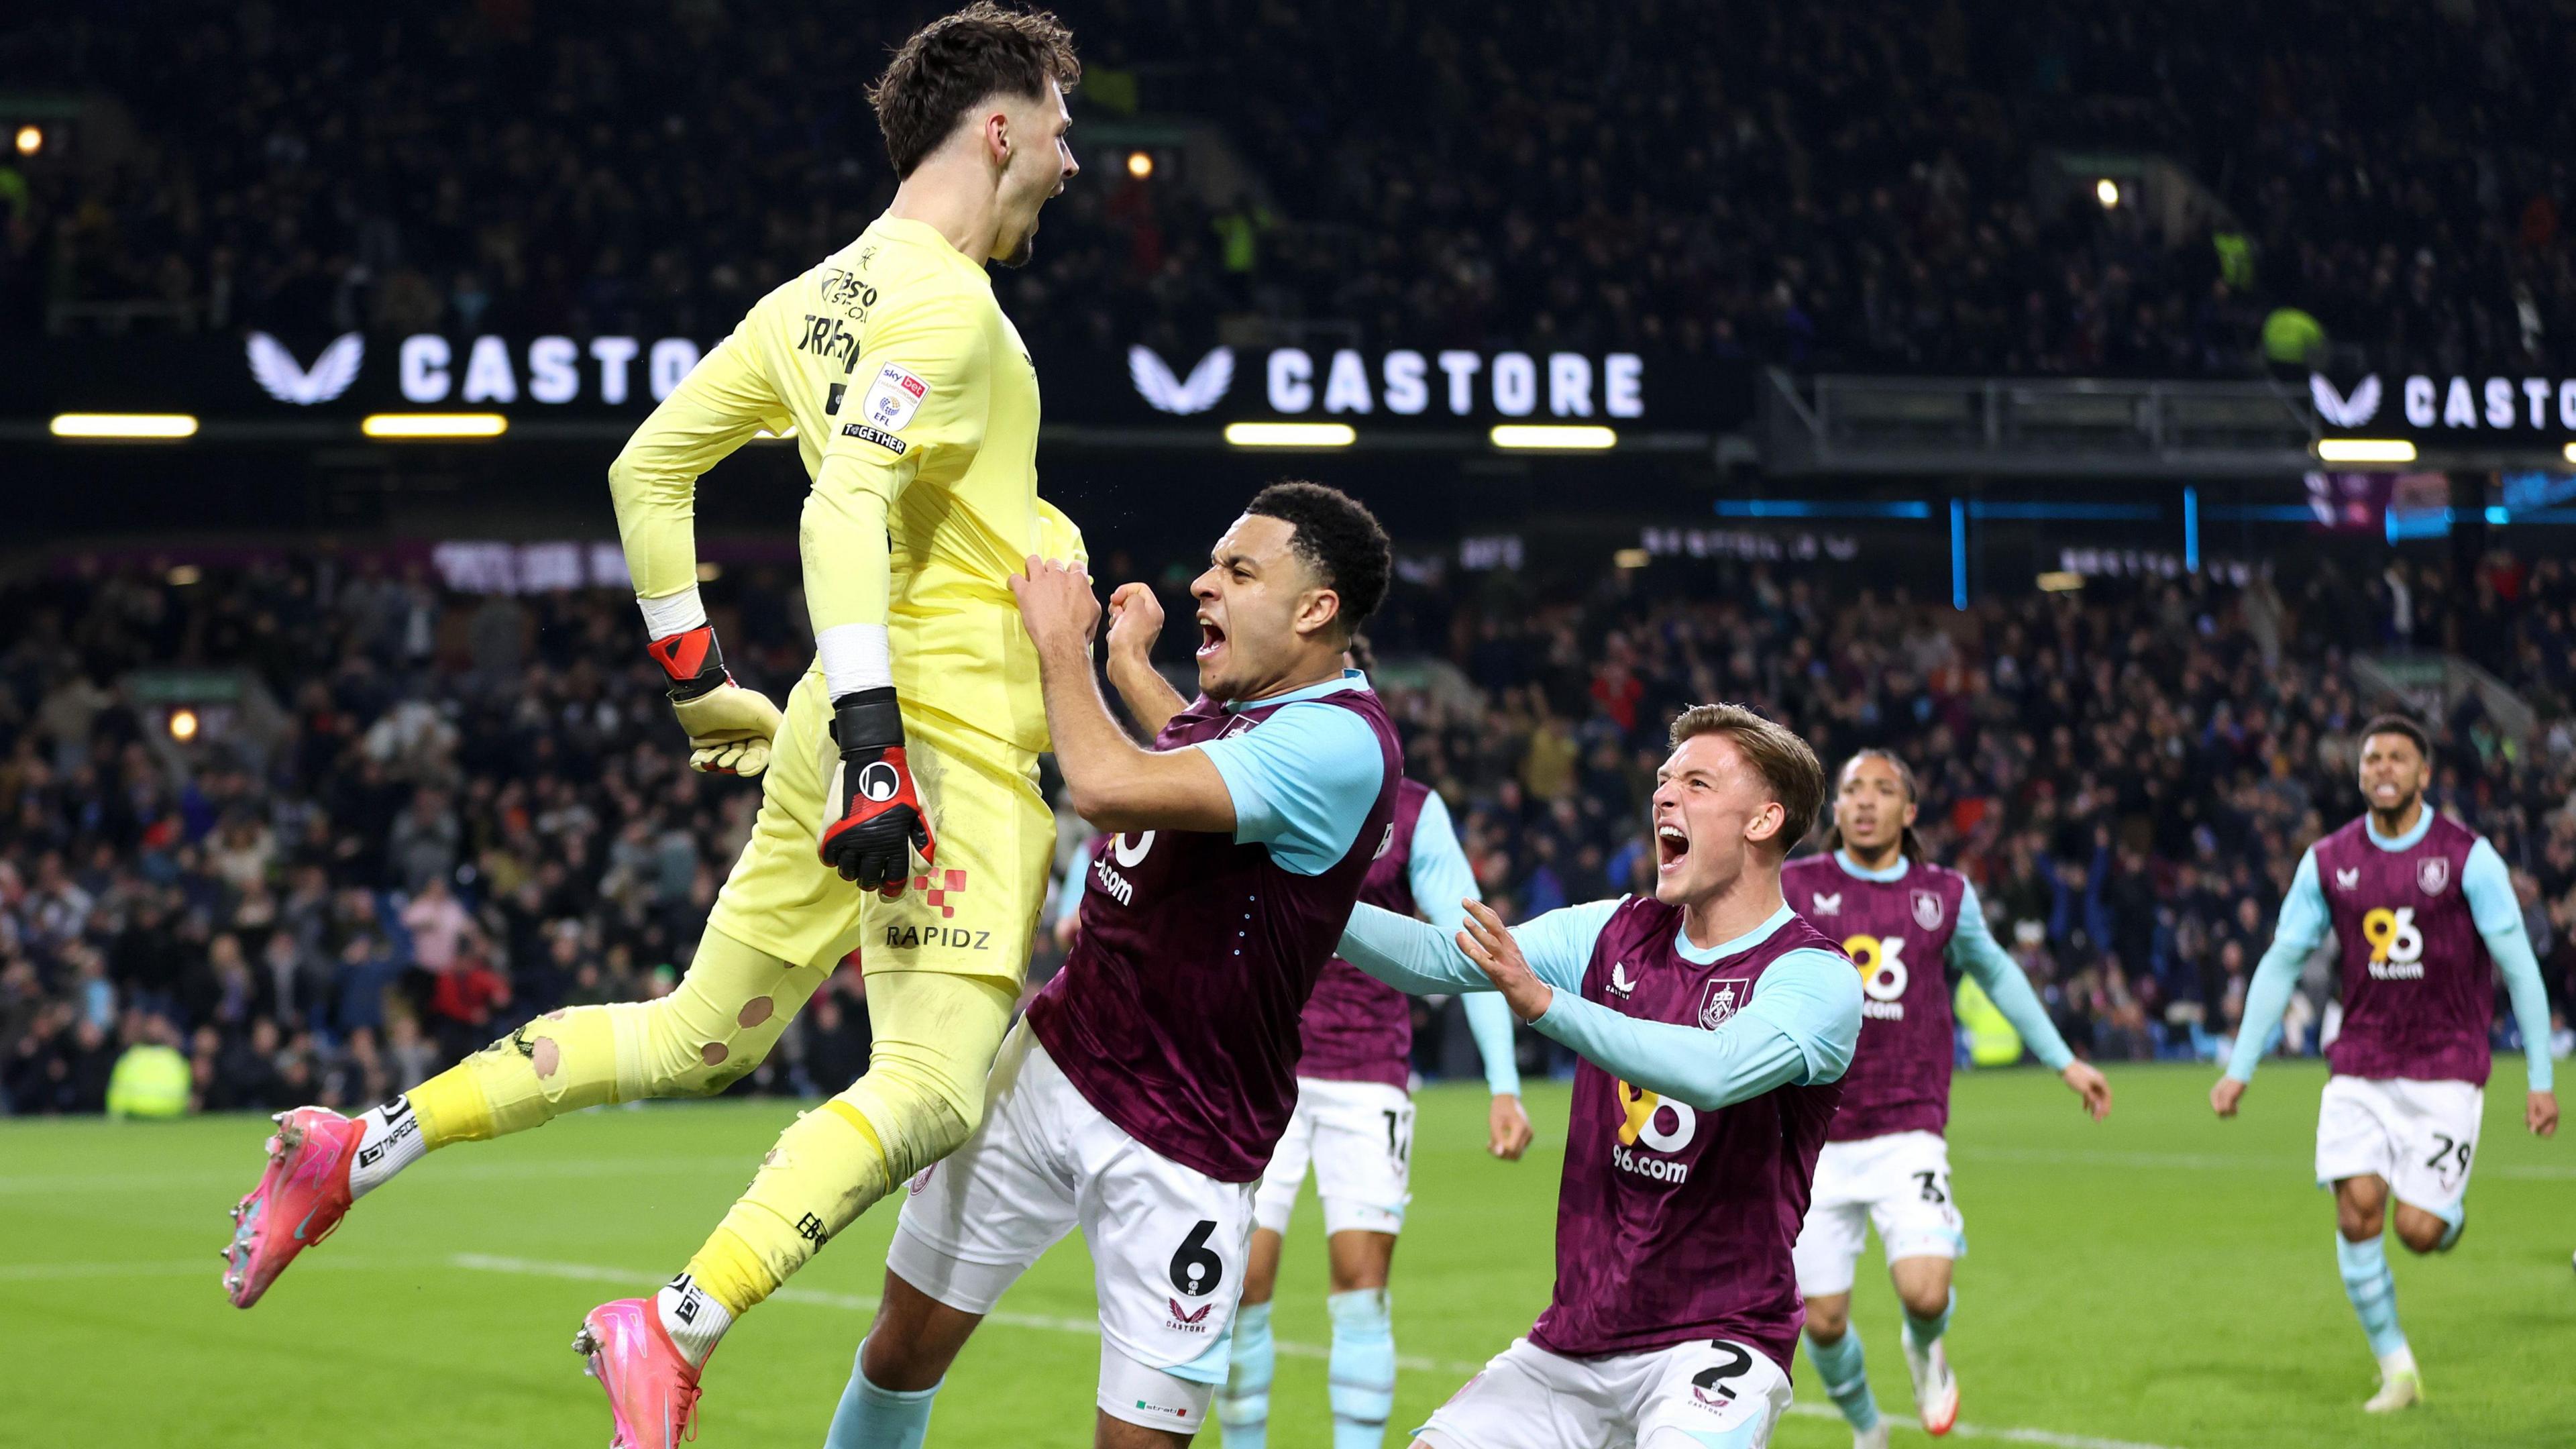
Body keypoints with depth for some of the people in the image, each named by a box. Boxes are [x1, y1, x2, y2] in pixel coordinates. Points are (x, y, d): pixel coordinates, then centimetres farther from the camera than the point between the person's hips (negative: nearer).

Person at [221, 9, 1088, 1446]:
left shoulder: (822, 297, 15)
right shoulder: (945, 304, -13)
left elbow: (648, 466, 20)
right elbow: (848, 502, -27)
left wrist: (701, 681, 24)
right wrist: (871, 733, -31)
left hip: (857, 744, 10)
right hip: (943, 749, -10)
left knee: (698, 1036, 19)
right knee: (932, 1090, -13)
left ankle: (362, 1148, 19)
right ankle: (678, 1333, -22)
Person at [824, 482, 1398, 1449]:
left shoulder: (1342, 744, -23)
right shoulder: (1226, 699, 5)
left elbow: (1109, 786, -34)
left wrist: (1064, 645, -19)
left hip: (1181, 1150, -8)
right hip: (1053, 1061, 8)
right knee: (908, 1342, 11)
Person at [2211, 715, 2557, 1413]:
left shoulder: (2467, 857, -6)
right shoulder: (2328, 862, 3)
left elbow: (2519, 968, -4)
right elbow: (2280, 963, 9)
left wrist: (2540, 1080, -6)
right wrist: (2239, 1069, 5)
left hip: (2446, 1070, -3)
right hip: (2360, 1069, 3)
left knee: (2418, 1230, -10)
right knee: (2357, 1208, -12)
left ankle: (2451, 1213, 29)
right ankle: (2396, 1368, 3)